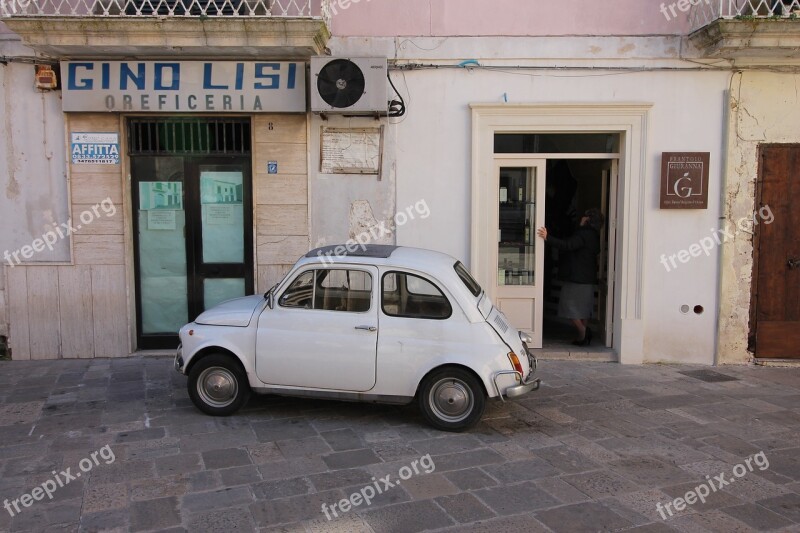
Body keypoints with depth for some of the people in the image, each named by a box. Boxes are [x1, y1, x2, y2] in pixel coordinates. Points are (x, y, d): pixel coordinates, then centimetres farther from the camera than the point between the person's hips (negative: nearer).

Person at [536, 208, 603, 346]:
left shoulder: (583, 234, -16)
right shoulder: (594, 236, 14)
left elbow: (567, 245, -29)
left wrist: (547, 238, -32)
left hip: (577, 277, -9)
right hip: (588, 278, 9)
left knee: (570, 304, -4)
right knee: (583, 307, 12)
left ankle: (583, 330, -14)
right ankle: (584, 336, 12)